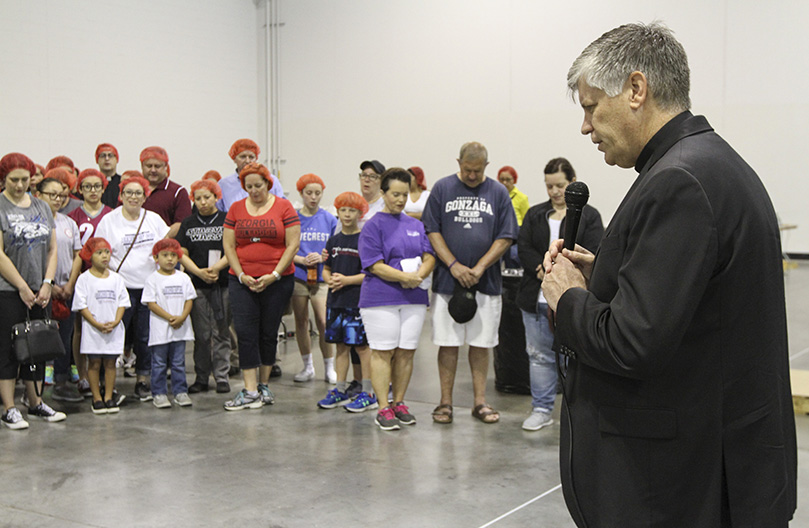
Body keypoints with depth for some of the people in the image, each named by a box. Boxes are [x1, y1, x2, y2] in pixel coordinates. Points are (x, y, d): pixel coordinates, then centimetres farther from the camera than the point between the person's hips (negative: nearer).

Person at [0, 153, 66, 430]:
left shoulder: (42, 207, 11)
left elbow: (52, 248, 11)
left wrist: (47, 283, -1)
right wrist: (22, 287, -12)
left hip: (38, 291, 5)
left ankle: (35, 403, 21)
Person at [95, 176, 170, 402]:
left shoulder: (154, 220, 11)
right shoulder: (109, 220, 2)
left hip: (150, 287, 3)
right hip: (122, 287, -3)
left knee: (146, 337, 5)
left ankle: (142, 381, 17)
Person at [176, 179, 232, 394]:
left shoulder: (227, 220, 3)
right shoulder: (188, 223, 11)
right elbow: (182, 254, 7)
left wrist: (217, 268, -18)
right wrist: (199, 271, -9)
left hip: (223, 283, -2)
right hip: (197, 285, 2)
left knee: (221, 332, 1)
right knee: (201, 334, 5)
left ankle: (222, 376, 8)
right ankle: (201, 378, 13)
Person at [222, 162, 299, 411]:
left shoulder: (284, 207, 0)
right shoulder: (236, 209, 8)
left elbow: (292, 244, -3)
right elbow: (228, 245, 6)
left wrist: (274, 275, -11)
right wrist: (241, 276, -6)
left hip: (277, 281, -1)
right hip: (242, 280, 2)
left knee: (269, 333, 5)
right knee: (246, 333, -7)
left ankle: (263, 385, 20)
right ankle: (250, 391, -5)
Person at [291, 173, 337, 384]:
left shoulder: (329, 220, 4)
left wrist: (322, 257, -12)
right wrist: (302, 260, -13)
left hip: (322, 277, -1)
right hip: (297, 277, 1)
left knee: (324, 323, -7)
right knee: (301, 322, 7)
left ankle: (329, 368, 6)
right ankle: (308, 367, 20)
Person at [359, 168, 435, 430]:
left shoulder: (416, 225, 14)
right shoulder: (373, 226, -2)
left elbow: (429, 256, 8)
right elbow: (375, 265, -10)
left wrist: (419, 275, -13)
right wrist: (404, 277, -21)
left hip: (414, 298, 5)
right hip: (380, 298, -5)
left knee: (406, 352, 6)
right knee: (382, 352, -2)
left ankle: (399, 403, 18)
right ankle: (383, 408, 3)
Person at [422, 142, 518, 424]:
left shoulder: (498, 192, 5)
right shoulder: (442, 188, 4)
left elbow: (505, 237, 2)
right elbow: (432, 231, 1)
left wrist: (479, 268, -9)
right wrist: (454, 266, -10)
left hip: (486, 282, 1)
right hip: (447, 281, -1)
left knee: (481, 343, 6)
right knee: (448, 343, 3)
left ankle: (480, 401, 15)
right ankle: (445, 402, 11)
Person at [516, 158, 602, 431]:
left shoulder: (589, 216, 2)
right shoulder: (535, 214, 13)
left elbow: (591, 254, -9)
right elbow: (524, 249, 2)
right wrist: (544, 270, -15)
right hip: (537, 298, 4)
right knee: (540, 355, 11)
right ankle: (542, 409, 21)